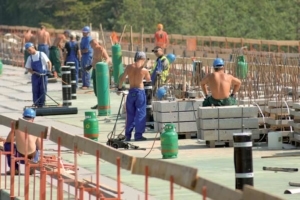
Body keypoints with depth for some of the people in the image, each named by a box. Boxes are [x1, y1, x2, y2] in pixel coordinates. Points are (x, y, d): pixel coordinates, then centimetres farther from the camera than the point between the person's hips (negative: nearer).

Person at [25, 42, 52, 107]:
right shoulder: (30, 58, 9)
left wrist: (49, 70, -20)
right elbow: (28, 68, 12)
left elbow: (48, 62, -5)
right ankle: (36, 105, 4)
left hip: (43, 75, -3)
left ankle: (41, 105, 4)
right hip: (35, 76, 3)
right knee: (35, 91, 0)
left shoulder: (41, 54, -2)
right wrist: (33, 72, -9)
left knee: (43, 90, -2)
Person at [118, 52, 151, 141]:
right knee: (140, 114, 2)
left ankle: (127, 135, 14)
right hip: (140, 91, -3)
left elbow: (122, 78, 7)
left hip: (131, 91, 3)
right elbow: (149, 80, 7)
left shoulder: (129, 67, -2)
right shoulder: (144, 70, -10)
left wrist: (120, 88, 21)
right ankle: (138, 135, -1)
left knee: (130, 114, 12)